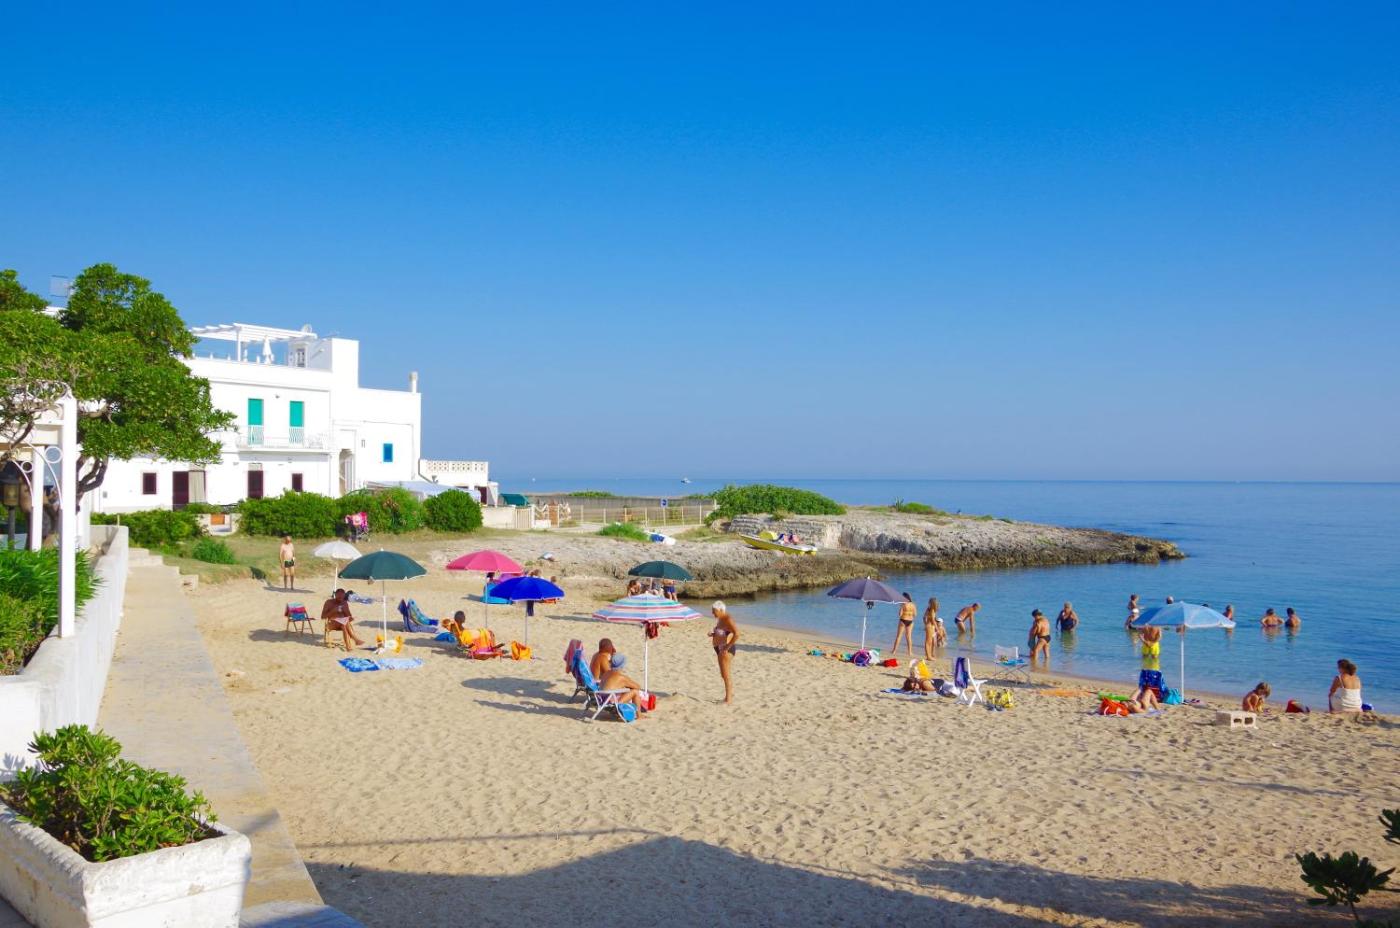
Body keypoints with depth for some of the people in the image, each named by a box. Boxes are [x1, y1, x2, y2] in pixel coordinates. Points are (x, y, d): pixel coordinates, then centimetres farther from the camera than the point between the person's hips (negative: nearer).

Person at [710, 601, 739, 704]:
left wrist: (727, 647, -24)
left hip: (726, 650, -10)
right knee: (723, 674, 18)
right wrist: (713, 634, 7)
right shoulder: (720, 619, 12)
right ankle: (730, 693, 31)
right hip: (720, 649, 10)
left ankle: (728, 698, 3)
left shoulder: (728, 619, -18)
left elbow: (737, 634, -27)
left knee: (725, 675, -5)